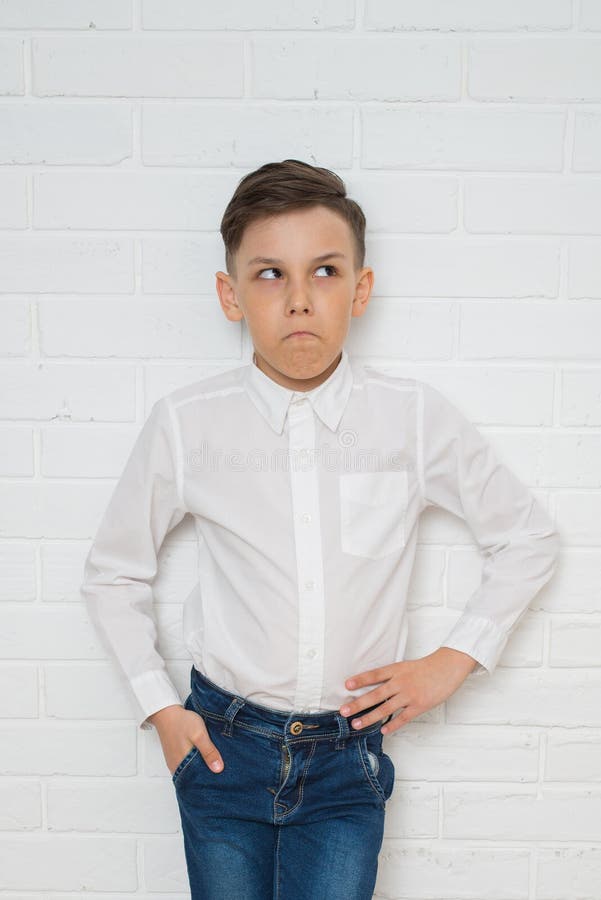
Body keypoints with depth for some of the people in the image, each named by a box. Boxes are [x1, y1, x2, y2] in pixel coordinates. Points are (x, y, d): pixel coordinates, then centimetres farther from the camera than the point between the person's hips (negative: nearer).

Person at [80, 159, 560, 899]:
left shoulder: (415, 417, -9)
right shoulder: (184, 424, -10)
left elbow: (527, 538, 4)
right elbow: (113, 571, 5)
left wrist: (451, 660, 0)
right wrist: (159, 707, 2)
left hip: (349, 756, 0)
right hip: (224, 747, 1)